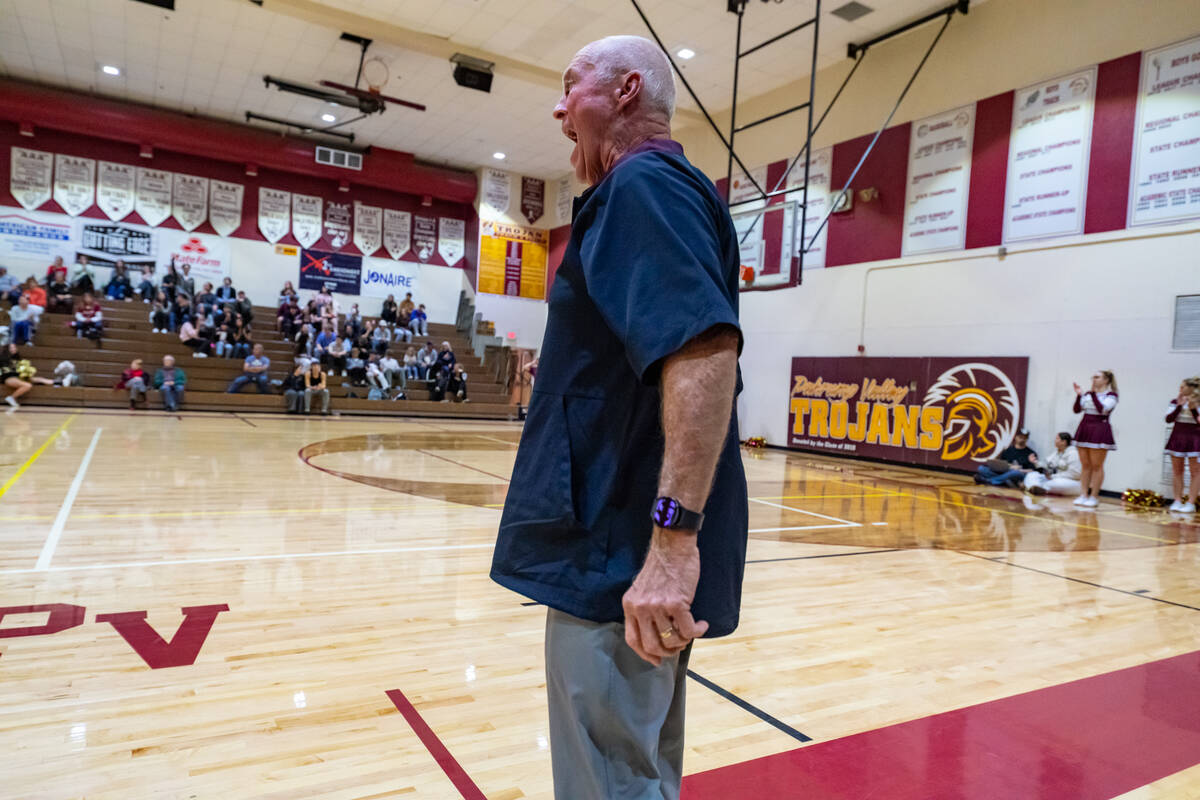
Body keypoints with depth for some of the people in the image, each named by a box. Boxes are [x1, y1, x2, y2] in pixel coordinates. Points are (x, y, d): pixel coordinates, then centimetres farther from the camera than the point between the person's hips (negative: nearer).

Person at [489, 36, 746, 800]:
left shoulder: (643, 182, -11)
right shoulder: (656, 189, 20)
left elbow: (705, 348, -27)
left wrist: (673, 536, -31)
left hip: (626, 556, -10)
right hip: (633, 549, 10)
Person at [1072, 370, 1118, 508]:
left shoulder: (1111, 395, -4)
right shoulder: (1087, 394, 10)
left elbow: (1102, 409, -19)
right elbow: (1077, 410, 6)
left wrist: (1094, 393, -20)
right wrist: (1079, 395, -5)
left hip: (1100, 430, -5)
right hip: (1085, 429, 5)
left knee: (1096, 465, -1)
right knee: (1086, 465, 9)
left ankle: (1094, 497, 4)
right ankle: (1084, 495, 13)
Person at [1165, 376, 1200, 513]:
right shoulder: (1175, 402, 4)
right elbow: (1169, 419, -5)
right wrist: (1179, 406, -12)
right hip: (1178, 438, 3)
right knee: (1177, 470, 5)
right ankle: (1178, 501, 11)